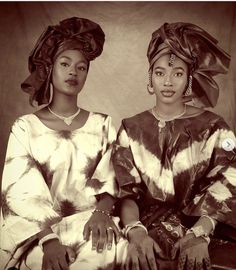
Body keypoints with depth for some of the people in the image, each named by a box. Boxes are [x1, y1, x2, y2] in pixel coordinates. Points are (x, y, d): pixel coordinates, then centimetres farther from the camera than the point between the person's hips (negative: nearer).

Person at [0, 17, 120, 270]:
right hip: (38, 229, -1)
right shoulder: (24, 127, 3)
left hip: (90, 221, 2)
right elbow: (21, 192, -6)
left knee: (110, 246, -31)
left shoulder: (102, 124, 9)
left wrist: (102, 212, -22)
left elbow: (110, 179, 0)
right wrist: (49, 237, -23)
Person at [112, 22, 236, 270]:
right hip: (147, 222, 0)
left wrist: (199, 233, -24)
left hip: (200, 225, 0)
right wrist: (135, 231, -22)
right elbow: (126, 191, -3)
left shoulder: (214, 128, 3)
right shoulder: (131, 129, 6)